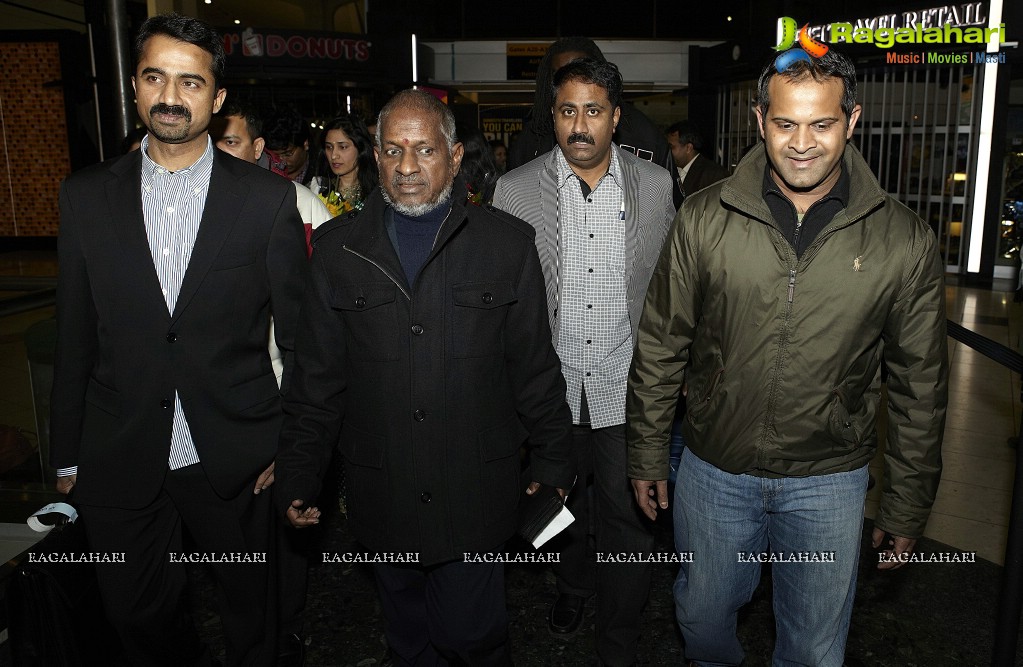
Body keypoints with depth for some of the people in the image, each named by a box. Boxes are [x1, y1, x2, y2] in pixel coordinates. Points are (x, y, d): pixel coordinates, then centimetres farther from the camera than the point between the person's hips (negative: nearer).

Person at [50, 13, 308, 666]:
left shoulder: (269, 198, -7)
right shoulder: (85, 196, 0)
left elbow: (298, 333, -3)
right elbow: (74, 336, 4)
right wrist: (67, 454, 7)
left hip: (234, 459, -2)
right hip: (119, 460, 2)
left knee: (251, 613, 17)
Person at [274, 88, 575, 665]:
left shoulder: (507, 243, -2)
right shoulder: (338, 247, 2)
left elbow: (535, 367, 0)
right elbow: (317, 377, 4)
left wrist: (554, 466, 3)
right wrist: (299, 476, 4)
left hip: (475, 497, -2)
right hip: (384, 502, 2)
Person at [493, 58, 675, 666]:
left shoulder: (656, 185, -1)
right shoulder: (515, 189, -4)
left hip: (626, 389, 0)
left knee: (627, 519, 6)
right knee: (561, 506, 21)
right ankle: (574, 585, 52)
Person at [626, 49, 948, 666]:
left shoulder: (904, 240, -9)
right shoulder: (705, 218, -9)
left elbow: (921, 384, 0)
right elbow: (660, 348, -1)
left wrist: (909, 506, 5)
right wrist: (648, 456, 3)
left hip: (830, 482, 0)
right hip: (714, 470, 1)